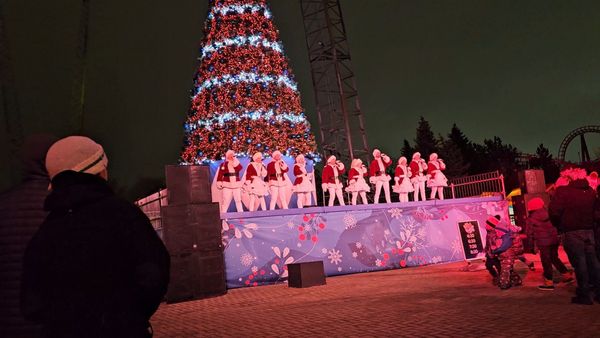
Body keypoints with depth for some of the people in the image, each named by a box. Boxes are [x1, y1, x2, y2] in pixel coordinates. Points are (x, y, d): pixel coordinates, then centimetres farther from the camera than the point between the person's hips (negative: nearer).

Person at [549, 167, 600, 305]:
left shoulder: (563, 191, -10)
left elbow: (554, 211, -16)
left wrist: (558, 226, 0)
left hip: (571, 233, -5)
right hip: (589, 231, 5)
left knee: (579, 263, 0)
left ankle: (584, 295, 5)